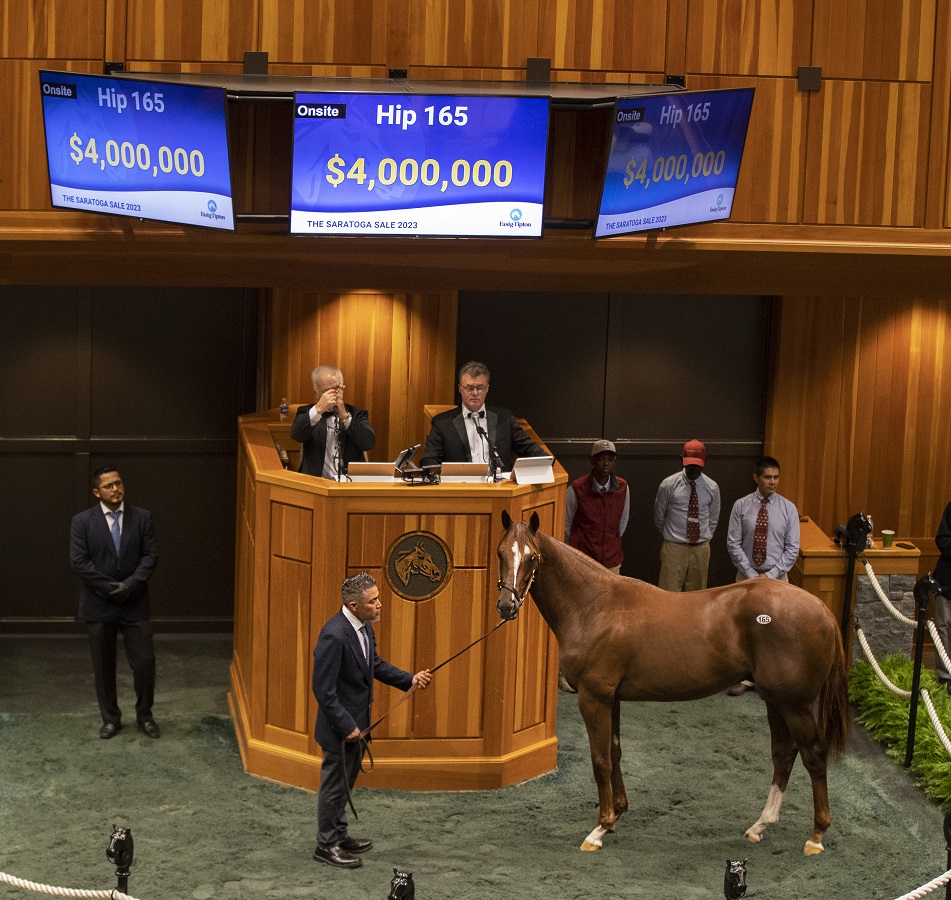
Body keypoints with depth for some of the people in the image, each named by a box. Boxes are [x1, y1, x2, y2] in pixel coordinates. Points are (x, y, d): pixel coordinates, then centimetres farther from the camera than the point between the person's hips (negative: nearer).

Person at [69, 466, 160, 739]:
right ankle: (110, 719, 22)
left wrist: (130, 585, -15)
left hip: (135, 604, 1)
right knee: (103, 666, 8)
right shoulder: (82, 521, -3)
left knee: (144, 662, 0)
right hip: (98, 605, -1)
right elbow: (79, 562, -9)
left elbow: (150, 555, -2)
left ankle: (144, 716, 18)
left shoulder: (142, 517, 1)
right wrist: (110, 588, -14)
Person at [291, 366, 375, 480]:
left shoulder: (357, 414, 13)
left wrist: (344, 416, -11)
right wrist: (318, 409, -23)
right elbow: (296, 435, -10)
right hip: (317, 482, 0)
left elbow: (369, 443, -4)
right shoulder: (306, 413, 11)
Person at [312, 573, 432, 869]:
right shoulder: (334, 635, -29)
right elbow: (323, 690, -26)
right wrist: (346, 726, -23)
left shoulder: (364, 626, 0)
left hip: (357, 721, 9)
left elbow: (375, 664, 15)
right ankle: (326, 845, 21)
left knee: (346, 781, 22)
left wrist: (410, 680, 5)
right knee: (334, 784, 6)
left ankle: (339, 835, 38)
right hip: (340, 725, -9)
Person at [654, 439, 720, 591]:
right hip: (674, 548, -3)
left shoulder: (712, 488, 1)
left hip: (701, 549, 3)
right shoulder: (669, 485, -6)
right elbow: (659, 517, 7)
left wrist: (703, 539, 14)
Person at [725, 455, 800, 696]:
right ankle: (746, 677, 15)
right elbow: (733, 544, -4)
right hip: (746, 576, 1)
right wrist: (752, 575, -11)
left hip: (776, 577, 0)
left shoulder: (788, 509, -4)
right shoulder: (741, 506, -4)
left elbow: (792, 549, -4)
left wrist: (770, 575, -12)